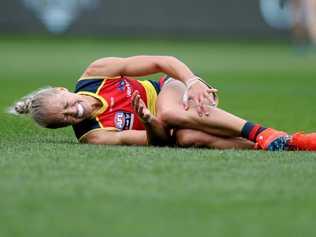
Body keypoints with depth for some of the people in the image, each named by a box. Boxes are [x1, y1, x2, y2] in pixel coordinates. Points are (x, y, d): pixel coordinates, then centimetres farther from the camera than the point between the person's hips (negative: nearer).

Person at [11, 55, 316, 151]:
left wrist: (194, 82, -24)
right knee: (185, 137, -37)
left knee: (169, 112, -35)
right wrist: (150, 123, -40)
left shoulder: (95, 73, -9)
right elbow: (157, 140, -17)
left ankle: (262, 134, -39)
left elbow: (162, 62, -9)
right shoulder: (94, 137, -16)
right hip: (164, 129, -1)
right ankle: (289, 143, -42)